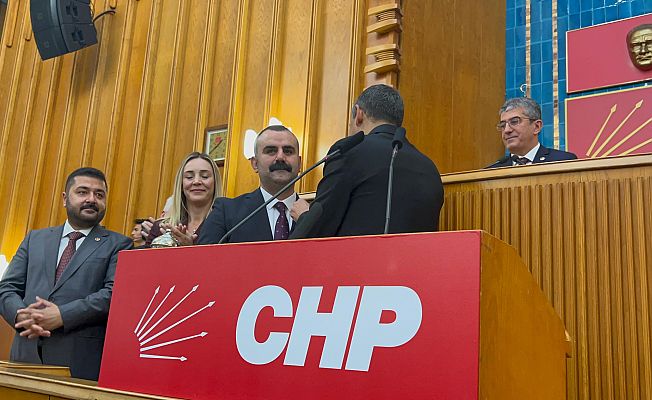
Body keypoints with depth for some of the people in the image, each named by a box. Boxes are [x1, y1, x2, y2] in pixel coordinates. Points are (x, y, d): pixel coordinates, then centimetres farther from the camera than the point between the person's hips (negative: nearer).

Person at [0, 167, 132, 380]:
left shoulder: (118, 245, 4)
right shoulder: (35, 239, 17)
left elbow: (115, 293, -9)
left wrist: (62, 315, -17)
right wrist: (22, 315, -9)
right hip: (27, 356, 4)